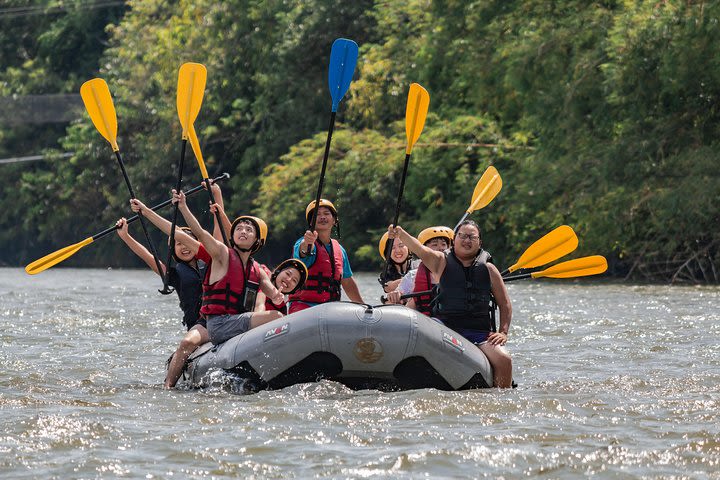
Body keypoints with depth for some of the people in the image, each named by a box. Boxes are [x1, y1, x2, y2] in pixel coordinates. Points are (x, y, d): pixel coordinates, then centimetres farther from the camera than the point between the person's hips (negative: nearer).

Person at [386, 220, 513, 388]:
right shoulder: (441, 262, 8)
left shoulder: (488, 269, 14)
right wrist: (400, 234, -32)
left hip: (481, 334, 2)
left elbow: (505, 304, 17)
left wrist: (503, 332, 2)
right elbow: (421, 250, -12)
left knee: (504, 359, -23)